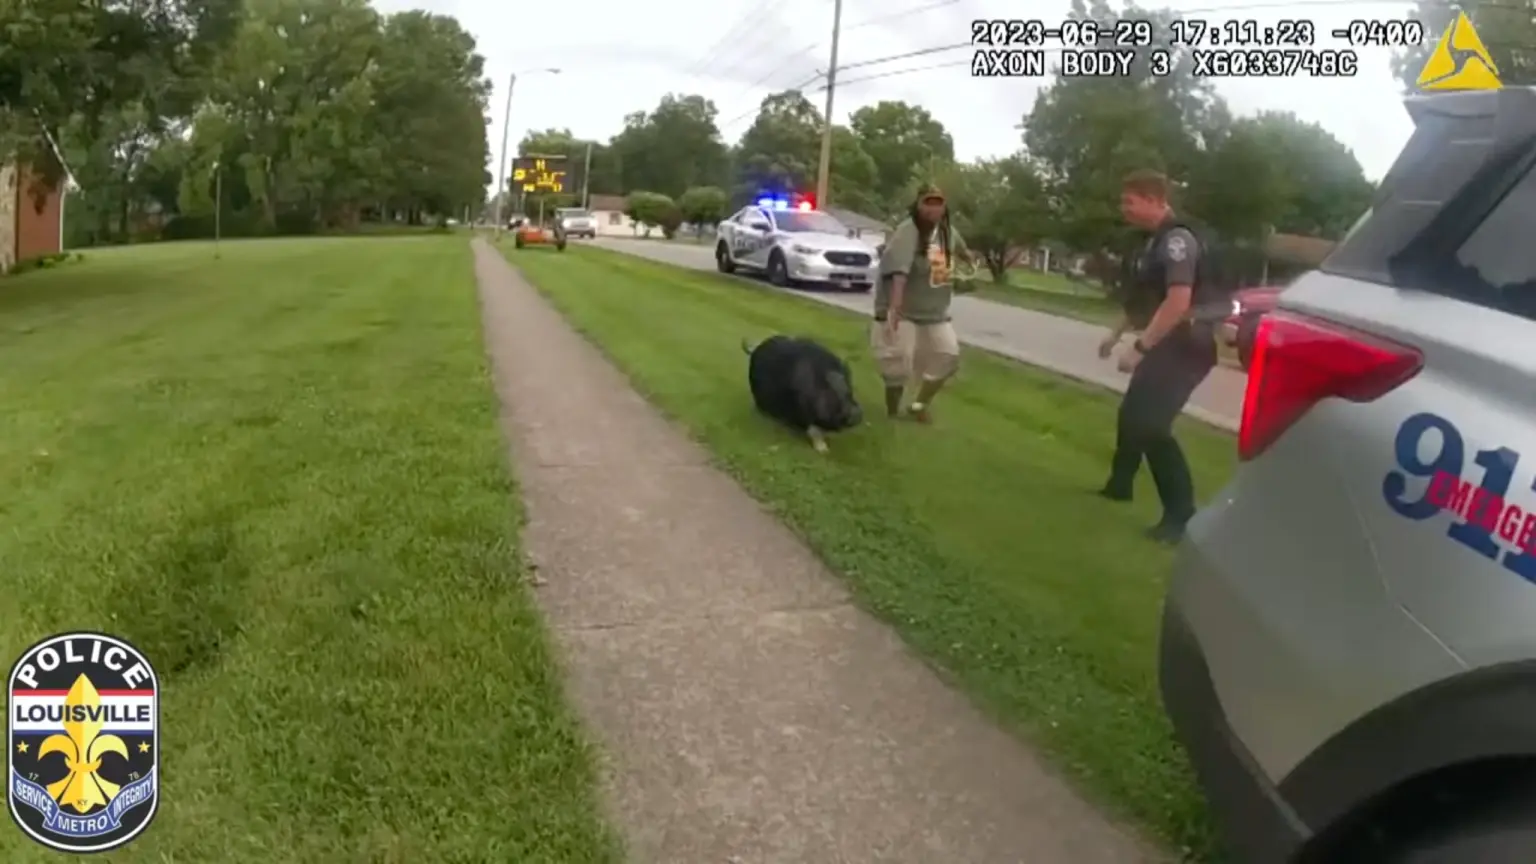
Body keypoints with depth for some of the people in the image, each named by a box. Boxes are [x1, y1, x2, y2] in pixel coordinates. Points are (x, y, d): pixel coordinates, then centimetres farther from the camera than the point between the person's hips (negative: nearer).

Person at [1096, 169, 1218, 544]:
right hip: (1165, 345, 10)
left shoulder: (1177, 240, -19)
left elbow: (1178, 303, -29)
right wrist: (1116, 333, 27)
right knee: (1131, 414, 19)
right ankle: (1119, 484, 37)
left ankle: (1181, 515, -10)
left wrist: (1139, 347, -28)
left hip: (1185, 348, -10)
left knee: (1151, 425, -16)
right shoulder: (1158, 240, 13)